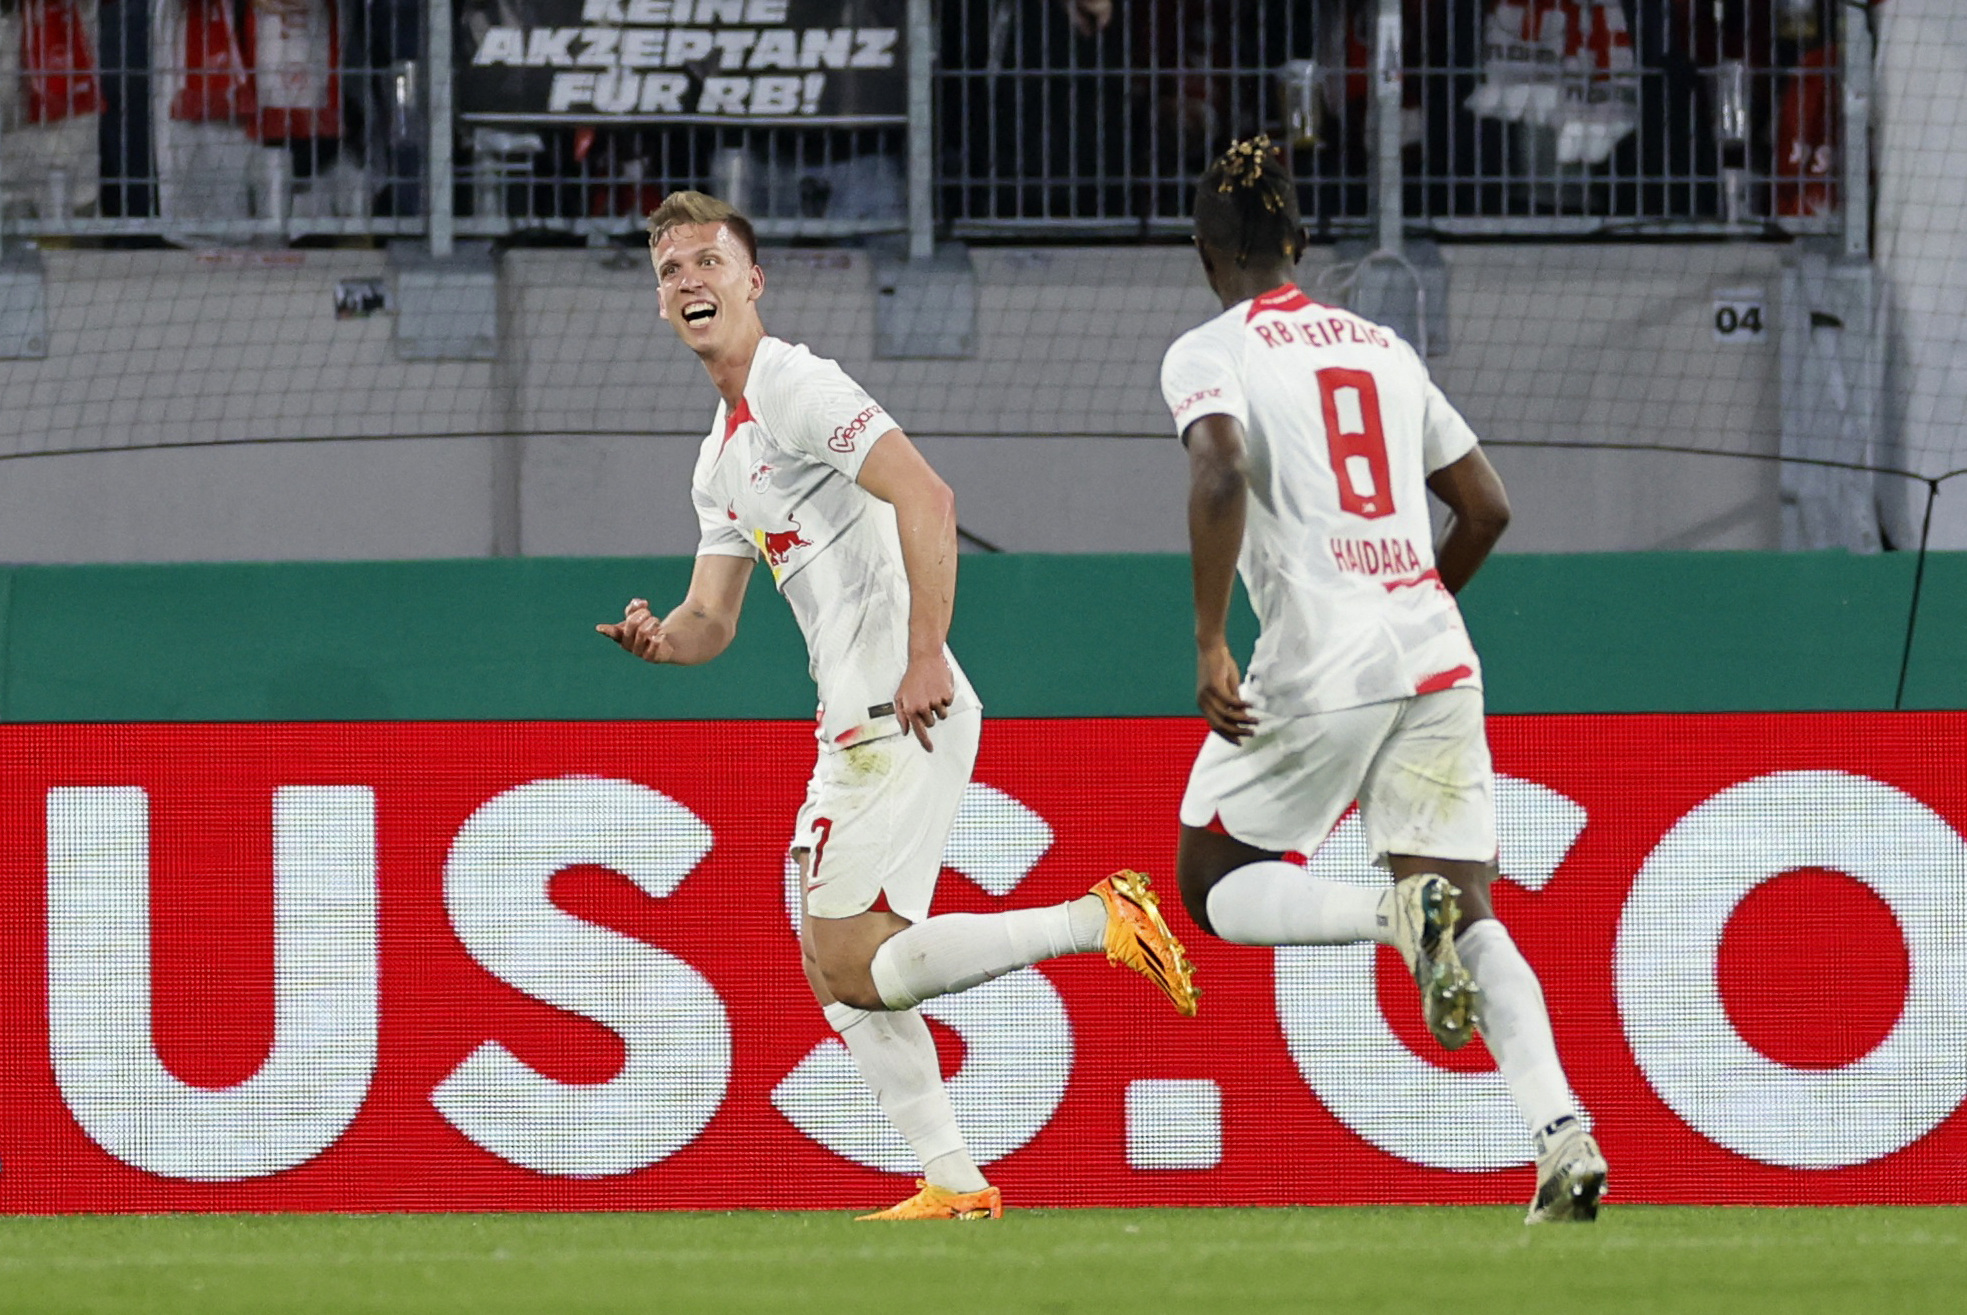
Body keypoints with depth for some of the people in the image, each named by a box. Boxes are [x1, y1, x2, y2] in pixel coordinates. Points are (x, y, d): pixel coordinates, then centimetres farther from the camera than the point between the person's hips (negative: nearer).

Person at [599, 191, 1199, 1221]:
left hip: (902, 712, -10)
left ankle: (1100, 921, -12)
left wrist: (925, 657, -27)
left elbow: (926, 497, -20)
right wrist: (659, 638, -2)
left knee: (848, 964, -15)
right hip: (855, 726, 10)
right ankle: (953, 1184, 12)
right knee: (837, 970, 11)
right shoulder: (720, 460, 22)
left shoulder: (796, 388, -8)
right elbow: (711, 621, 22)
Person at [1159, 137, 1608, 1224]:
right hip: (1437, 663, 5)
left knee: (1212, 888, 12)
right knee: (1469, 919, 6)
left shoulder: (1207, 354, 1)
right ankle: (1561, 1130, -18)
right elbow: (1486, 508, 18)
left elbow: (1222, 472, -19)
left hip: (1316, 669, -5)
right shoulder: (1382, 348, 17)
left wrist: (1208, 646, -16)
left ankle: (1398, 911, -18)